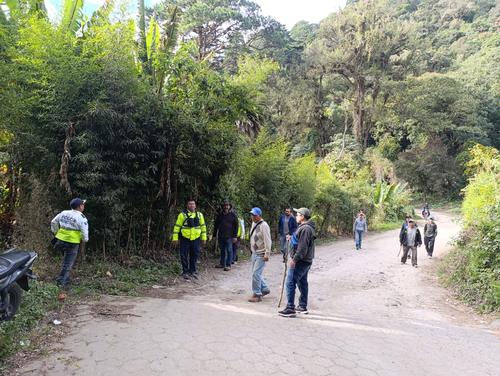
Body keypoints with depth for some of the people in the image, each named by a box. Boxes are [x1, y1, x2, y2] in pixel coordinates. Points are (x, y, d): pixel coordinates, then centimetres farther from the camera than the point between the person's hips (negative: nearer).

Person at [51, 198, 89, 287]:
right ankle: (62, 281, 14)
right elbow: (84, 232, -14)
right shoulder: (81, 218, -13)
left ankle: (65, 278, 33)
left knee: (66, 259, 26)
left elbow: (53, 222, 14)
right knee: (68, 263, 7)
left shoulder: (64, 213, 5)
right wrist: (85, 240, 6)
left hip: (61, 240, 6)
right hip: (72, 243, -6)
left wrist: (56, 232, 24)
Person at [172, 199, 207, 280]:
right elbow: (177, 226, -3)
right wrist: (175, 238, -7)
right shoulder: (182, 215, -5)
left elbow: (203, 226, 13)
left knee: (195, 256, 10)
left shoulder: (199, 215, 7)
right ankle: (185, 272, 14)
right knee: (184, 256, 1)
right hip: (185, 239, -3)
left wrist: (204, 238, 10)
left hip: (196, 239, 3)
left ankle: (192, 271, 24)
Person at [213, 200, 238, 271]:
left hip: (229, 236, -4)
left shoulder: (233, 215, -1)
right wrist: (215, 234, 12)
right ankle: (222, 263, 24)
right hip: (221, 236, 4)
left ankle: (228, 265, 4)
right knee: (222, 250, 13)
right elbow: (216, 225, 15)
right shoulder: (220, 215, 10)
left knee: (229, 250, -2)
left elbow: (236, 226, -1)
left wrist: (235, 236, -7)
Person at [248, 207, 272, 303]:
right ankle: (265, 289, 33)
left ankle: (257, 295, 3)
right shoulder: (254, 223, 9)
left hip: (261, 254, -9)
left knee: (256, 274, -9)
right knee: (256, 273, 17)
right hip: (254, 253, 9)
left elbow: (267, 241, -22)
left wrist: (267, 254, -24)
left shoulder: (263, 225, -19)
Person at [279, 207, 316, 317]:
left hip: (300, 261, -11)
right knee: (302, 282, 18)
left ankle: (290, 308, -6)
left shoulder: (305, 229, -19)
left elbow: (302, 248, -25)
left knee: (290, 283, -9)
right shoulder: (306, 227, 15)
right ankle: (302, 306, 28)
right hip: (305, 261, 11)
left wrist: (294, 259, -23)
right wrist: (291, 238, 16)